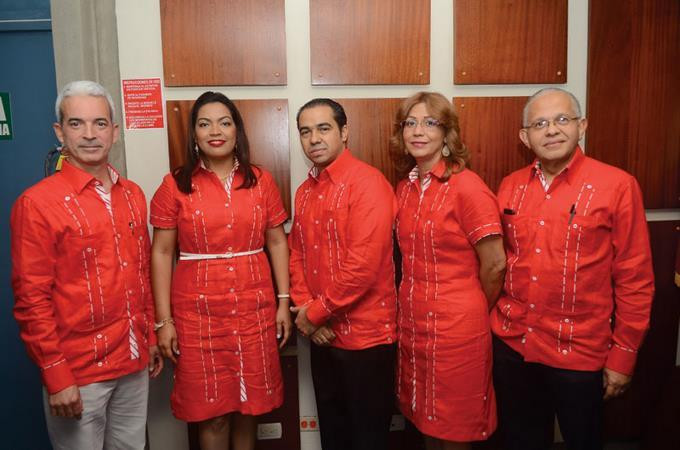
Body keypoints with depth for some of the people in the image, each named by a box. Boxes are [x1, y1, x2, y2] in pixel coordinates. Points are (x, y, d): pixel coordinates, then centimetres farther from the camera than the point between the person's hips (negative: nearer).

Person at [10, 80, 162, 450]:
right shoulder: (37, 203, -12)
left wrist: (151, 339, 13)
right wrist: (55, 375, -13)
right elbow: (31, 299, -12)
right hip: (78, 371, -5)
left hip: (135, 362, 5)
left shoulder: (132, 195, 5)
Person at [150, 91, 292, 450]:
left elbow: (277, 242, 7)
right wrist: (163, 320, -4)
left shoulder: (260, 181, 3)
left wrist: (283, 301, 2)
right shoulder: (175, 186, -2)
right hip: (198, 312, -1)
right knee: (211, 411, 10)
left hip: (254, 309, 2)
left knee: (248, 406, 13)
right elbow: (161, 254, -1)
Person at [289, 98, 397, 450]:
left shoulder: (367, 182, -16)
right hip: (322, 335, 7)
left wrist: (315, 313, -15)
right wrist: (304, 309, -5)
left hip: (365, 335, -7)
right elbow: (297, 255, 12)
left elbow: (363, 265, -24)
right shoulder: (304, 191, 9)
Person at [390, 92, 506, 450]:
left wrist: (471, 312, 3)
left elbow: (494, 265, -10)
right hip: (412, 323, 6)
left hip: (456, 327, -6)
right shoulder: (405, 188, 6)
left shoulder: (467, 187, -14)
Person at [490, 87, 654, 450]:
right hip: (511, 344, 4)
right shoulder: (510, 187, 2)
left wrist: (623, 356, -7)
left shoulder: (617, 185, -11)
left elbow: (635, 280, -9)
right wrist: (496, 319, 10)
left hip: (579, 352, -3)